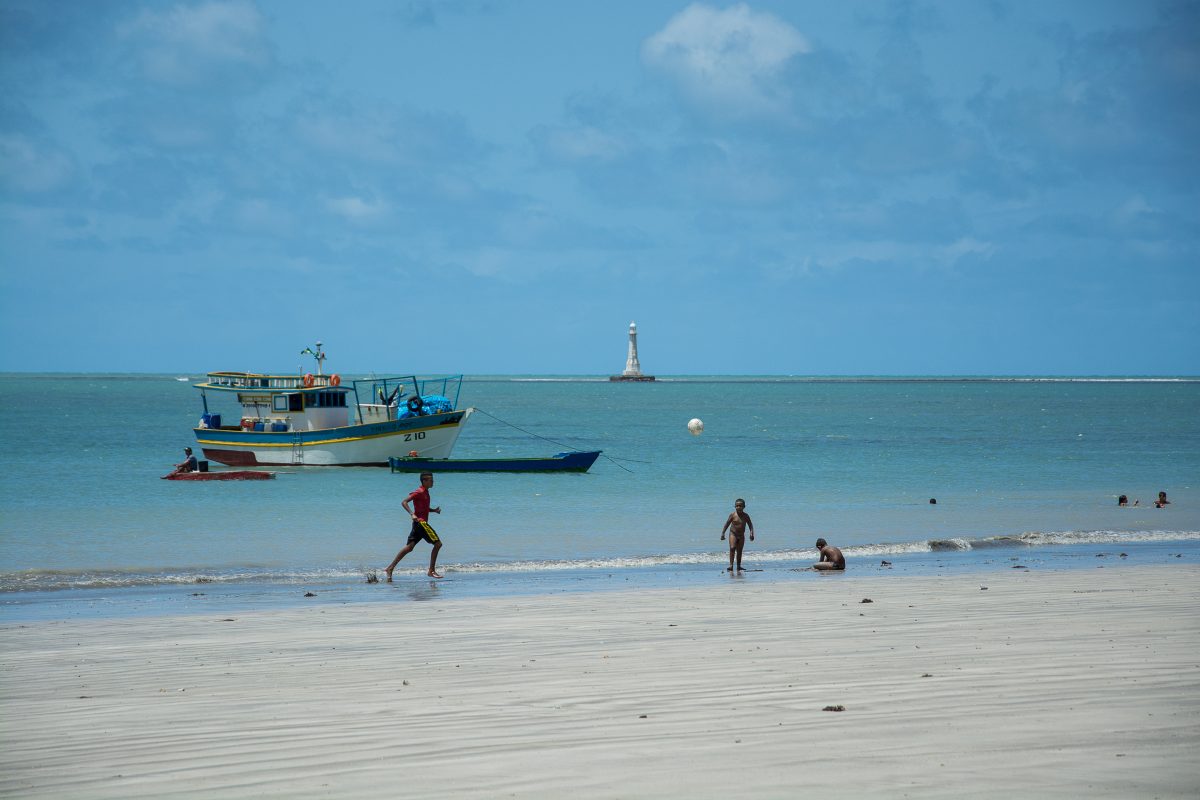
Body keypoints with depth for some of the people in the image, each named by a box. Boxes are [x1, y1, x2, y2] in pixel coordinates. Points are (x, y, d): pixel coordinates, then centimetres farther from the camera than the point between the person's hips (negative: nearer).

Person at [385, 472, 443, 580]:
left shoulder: (425, 492, 17)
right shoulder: (419, 492, -12)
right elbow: (404, 502, -19)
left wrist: (434, 510, 14)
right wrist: (412, 514, -30)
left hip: (418, 523, 10)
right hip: (420, 521, -10)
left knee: (409, 547, 6)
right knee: (437, 543, -8)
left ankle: (390, 568, 5)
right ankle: (431, 571, -7)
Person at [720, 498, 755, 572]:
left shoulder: (745, 516, -3)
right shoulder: (733, 515, -8)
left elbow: (750, 525, 4)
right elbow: (727, 524, -3)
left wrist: (751, 533, -9)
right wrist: (723, 533, -6)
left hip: (741, 535, 2)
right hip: (733, 534, -2)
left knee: (739, 551, 6)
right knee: (732, 548, -18)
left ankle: (739, 566, 13)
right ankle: (731, 565, -20)